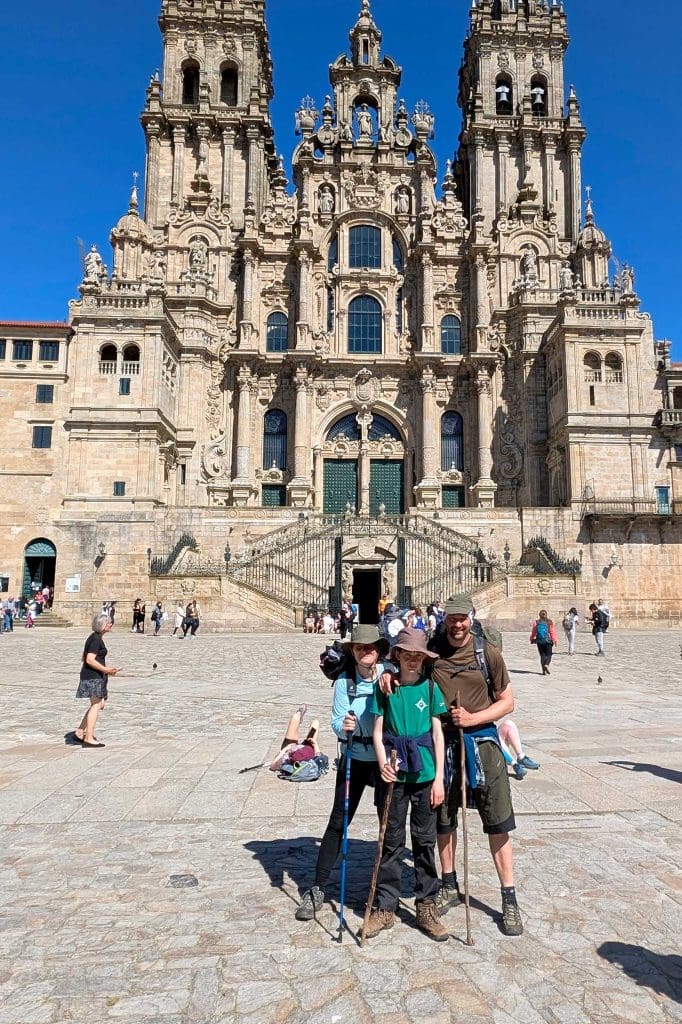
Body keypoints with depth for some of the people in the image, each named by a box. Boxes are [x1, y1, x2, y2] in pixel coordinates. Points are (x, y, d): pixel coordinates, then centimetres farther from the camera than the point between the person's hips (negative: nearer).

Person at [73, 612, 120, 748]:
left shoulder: (96, 637, 16)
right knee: (96, 705, -6)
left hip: (96, 676, 10)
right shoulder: (96, 639, -15)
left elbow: (84, 658, 22)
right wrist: (106, 670, -23)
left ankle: (79, 733, 19)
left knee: (100, 704, 15)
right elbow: (90, 660, -23)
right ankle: (89, 738, -3)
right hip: (93, 676, -10)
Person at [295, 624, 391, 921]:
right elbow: (336, 722, -9)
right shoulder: (344, 681, -7)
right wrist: (343, 726, -28)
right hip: (354, 759, 0)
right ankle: (317, 889, 17)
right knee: (337, 823, 4)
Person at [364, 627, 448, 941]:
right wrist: (383, 765, -15)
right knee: (392, 840, 9)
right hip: (394, 774, 0)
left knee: (425, 840, 10)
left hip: (425, 774, 1)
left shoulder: (430, 687, -1)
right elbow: (378, 732, 0)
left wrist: (439, 778, -2)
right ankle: (385, 906, 21)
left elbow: (437, 733, 1)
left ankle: (426, 905, 24)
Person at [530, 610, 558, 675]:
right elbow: (552, 632, -7)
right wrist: (554, 640, -2)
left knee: (542, 655, 9)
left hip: (539, 641, 2)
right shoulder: (549, 622, -3)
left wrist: (532, 639, 19)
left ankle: (544, 670, 5)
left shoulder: (536, 622, 0)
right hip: (548, 641, -2)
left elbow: (533, 632, 6)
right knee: (548, 654, 9)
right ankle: (546, 665, -18)